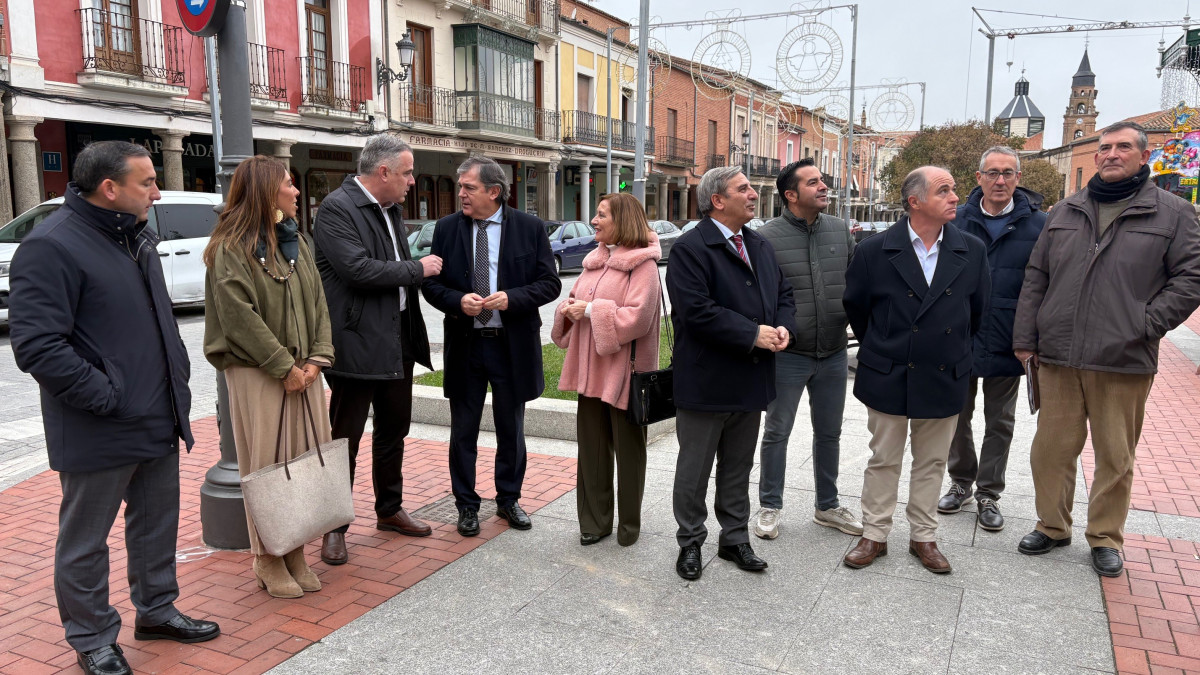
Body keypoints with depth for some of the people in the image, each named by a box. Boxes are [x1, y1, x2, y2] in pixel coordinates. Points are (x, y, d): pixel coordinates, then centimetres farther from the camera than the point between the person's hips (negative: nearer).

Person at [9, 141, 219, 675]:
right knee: (85, 540, 10)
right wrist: (106, 397, -20)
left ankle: (155, 609, 37)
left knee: (157, 524, 20)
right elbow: (36, 345, -23)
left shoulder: (135, 238, 11)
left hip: (159, 421, 8)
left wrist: (176, 376, 11)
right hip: (100, 432, -8)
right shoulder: (52, 246, -18)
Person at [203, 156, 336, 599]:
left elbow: (317, 301, 10)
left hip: (302, 369, 6)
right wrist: (284, 367, -14)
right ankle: (268, 561, 14)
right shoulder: (231, 247, -8)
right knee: (267, 463, 0)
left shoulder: (296, 242, 13)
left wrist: (317, 358, -3)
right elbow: (240, 316, -15)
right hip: (257, 373, -6)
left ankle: (296, 552, 19)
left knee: (307, 459, 7)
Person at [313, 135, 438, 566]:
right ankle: (335, 527, 16)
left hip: (397, 341, 9)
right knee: (345, 438, 3)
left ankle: (389, 510, 34)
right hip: (357, 342, -8)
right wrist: (418, 269, -14)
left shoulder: (392, 209, 12)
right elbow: (358, 269, -24)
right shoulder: (337, 208, -14)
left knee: (393, 431, 18)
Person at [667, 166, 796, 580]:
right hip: (706, 382, -7)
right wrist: (753, 334, -22)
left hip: (750, 381, 7)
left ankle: (735, 539, 33)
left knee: (738, 468, 19)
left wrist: (783, 327, -6)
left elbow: (783, 293, 15)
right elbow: (697, 311, -24)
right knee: (694, 469, 8)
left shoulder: (761, 246, 12)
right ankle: (690, 543, 25)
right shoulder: (689, 249, -14)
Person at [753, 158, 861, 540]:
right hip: (787, 355, -4)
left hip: (834, 354, 5)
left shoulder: (840, 230, 4)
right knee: (777, 433, 7)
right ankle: (770, 507, 22)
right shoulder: (768, 237, -10)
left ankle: (827, 506, 32)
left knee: (829, 433, 16)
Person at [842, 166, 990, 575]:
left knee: (931, 462, 13)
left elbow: (977, 311, 11)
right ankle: (874, 536, 22)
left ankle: (923, 537, 28)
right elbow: (855, 306, 5)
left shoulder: (972, 252, -1)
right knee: (883, 460, 9)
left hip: (943, 378, 2)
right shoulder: (875, 251, -9)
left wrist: (952, 352, 13)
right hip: (888, 377, -2)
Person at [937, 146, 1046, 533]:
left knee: (1000, 422, 11)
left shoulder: (1037, 224, -3)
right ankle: (961, 483, 30)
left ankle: (988, 494, 24)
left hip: (1007, 342, -1)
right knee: (958, 416, 13)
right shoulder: (957, 221, -1)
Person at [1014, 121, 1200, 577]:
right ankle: (1052, 526, 26)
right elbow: (1035, 280, 11)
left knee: (1116, 457, 8)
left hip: (1125, 363, -2)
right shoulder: (1065, 212, 12)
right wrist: (1025, 338, 5)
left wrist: (1148, 325, -10)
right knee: (1051, 449, 9)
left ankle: (1106, 538, 25)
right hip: (1057, 357, 2)